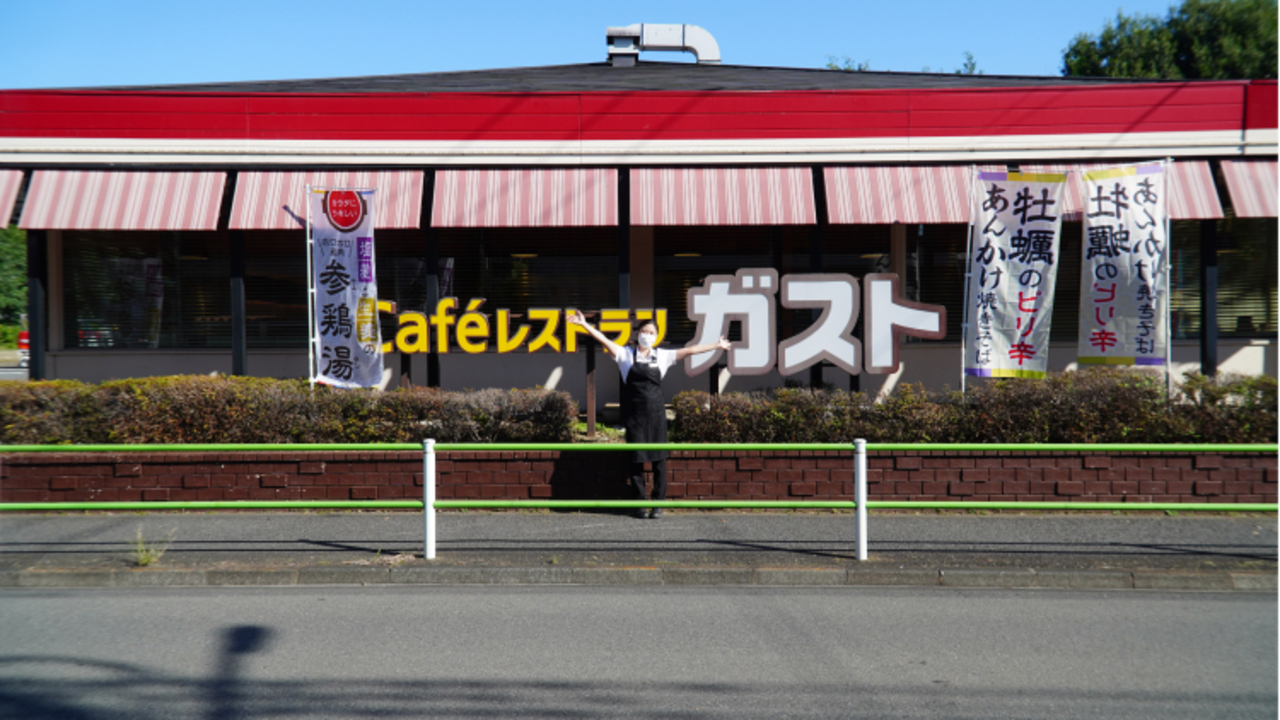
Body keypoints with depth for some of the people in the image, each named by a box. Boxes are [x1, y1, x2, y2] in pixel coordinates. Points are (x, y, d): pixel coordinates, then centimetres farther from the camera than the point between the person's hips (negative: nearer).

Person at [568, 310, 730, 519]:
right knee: (636, 458, 2)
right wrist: (584, 324, -9)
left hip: (656, 411, 1)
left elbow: (690, 351, 10)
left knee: (658, 458, 1)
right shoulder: (626, 354, 5)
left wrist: (717, 345, 12)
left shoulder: (662, 356, 9)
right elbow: (604, 340, -1)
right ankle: (639, 503, 8)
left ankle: (658, 503, 8)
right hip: (634, 412, -1)